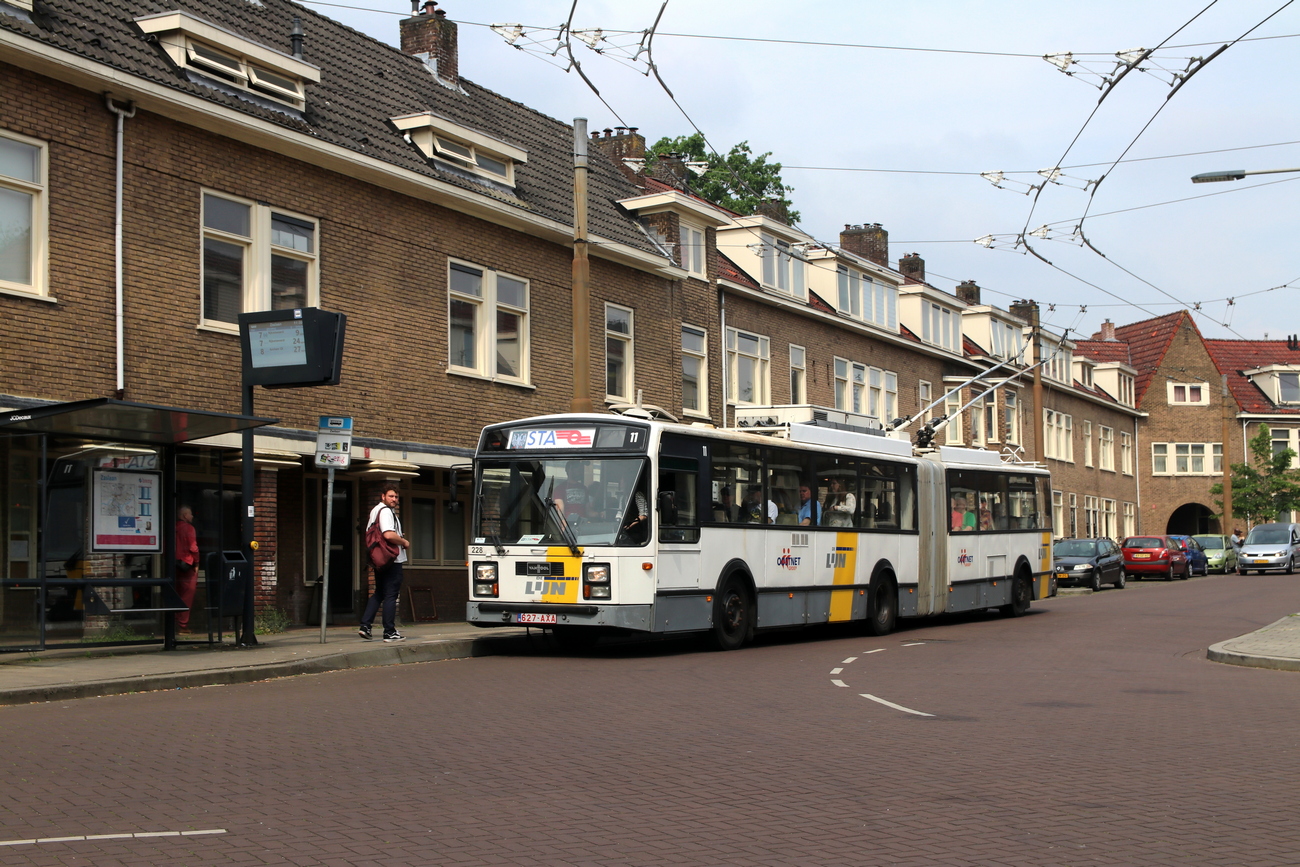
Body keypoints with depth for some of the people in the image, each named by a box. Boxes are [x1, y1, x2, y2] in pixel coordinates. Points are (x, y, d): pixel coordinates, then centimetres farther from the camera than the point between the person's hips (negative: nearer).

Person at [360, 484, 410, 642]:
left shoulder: (374, 511, 16)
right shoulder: (386, 511, -15)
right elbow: (389, 535, -28)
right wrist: (404, 542, -10)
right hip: (392, 560, -9)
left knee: (378, 593, 17)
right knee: (391, 595, -4)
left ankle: (365, 625, 9)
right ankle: (390, 632, -2)